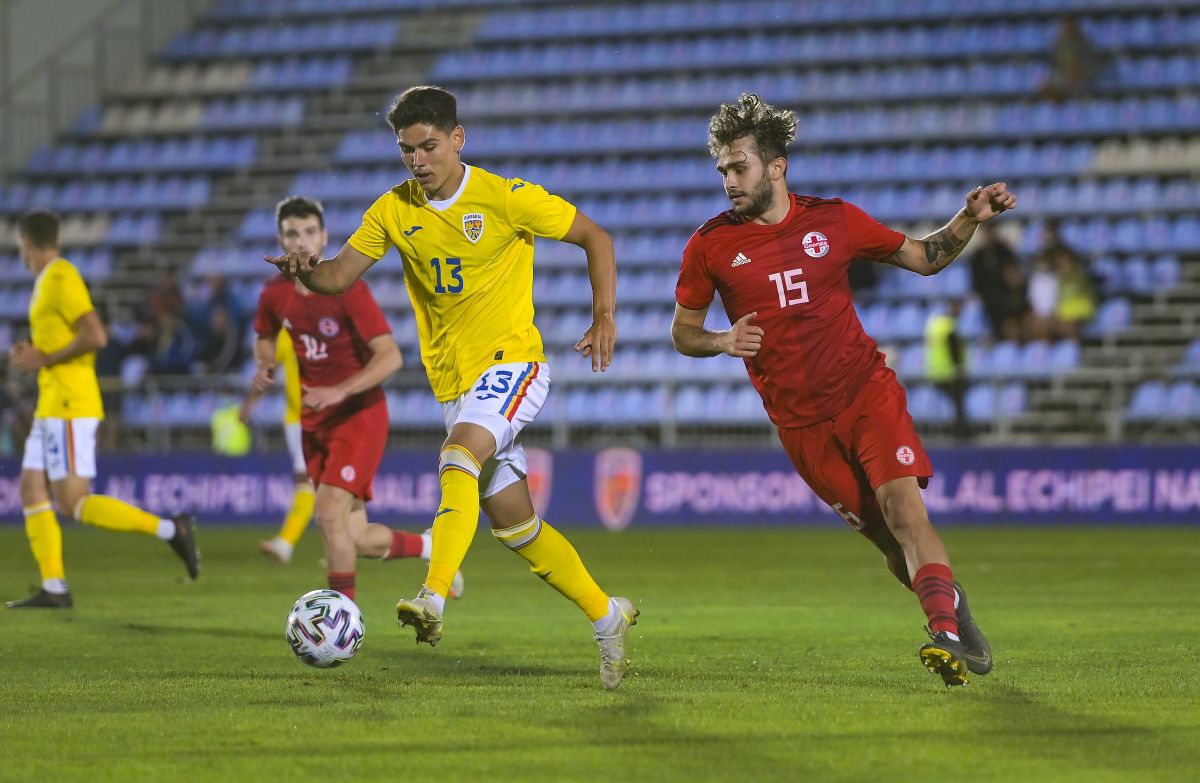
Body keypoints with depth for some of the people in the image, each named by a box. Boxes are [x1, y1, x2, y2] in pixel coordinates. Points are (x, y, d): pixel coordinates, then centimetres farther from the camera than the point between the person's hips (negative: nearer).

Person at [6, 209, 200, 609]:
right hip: (52, 406, 10)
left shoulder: (61, 279, -13)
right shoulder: (48, 281, 17)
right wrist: (30, 353, 11)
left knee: (72, 502, -13)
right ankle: (53, 587, 2)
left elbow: (95, 336, -23)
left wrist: (45, 359, -15)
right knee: (31, 490, 5)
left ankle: (169, 529, -13)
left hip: (69, 407, -10)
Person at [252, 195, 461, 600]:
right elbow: (264, 337, 22)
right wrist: (264, 366, -1)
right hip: (314, 423, 6)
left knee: (330, 513, -21)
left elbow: (390, 356, -23)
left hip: (359, 416, -6)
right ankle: (431, 547, 33)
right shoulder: (275, 293, 0)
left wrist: (340, 391, -34)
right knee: (357, 541, 5)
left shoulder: (347, 289, -17)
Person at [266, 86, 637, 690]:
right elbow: (340, 276, 3)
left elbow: (594, 237, 0)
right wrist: (307, 270, -21)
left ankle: (433, 598, -45)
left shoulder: (506, 199, -9)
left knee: (458, 458, -33)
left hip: (511, 363, -6)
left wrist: (603, 318, -10)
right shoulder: (395, 210, 3)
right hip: (451, 383, 6)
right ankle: (606, 616, 23)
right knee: (513, 525, 7)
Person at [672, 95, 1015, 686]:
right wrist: (723, 341, -11)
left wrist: (970, 220, -2)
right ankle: (951, 604, 23)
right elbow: (682, 333, 11)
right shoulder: (711, 245, 1)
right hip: (800, 422, 1)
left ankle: (946, 634, -27)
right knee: (884, 536, 2)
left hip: (866, 390, -1)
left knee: (903, 508, -21)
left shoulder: (834, 220, 3)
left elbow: (923, 257, 14)